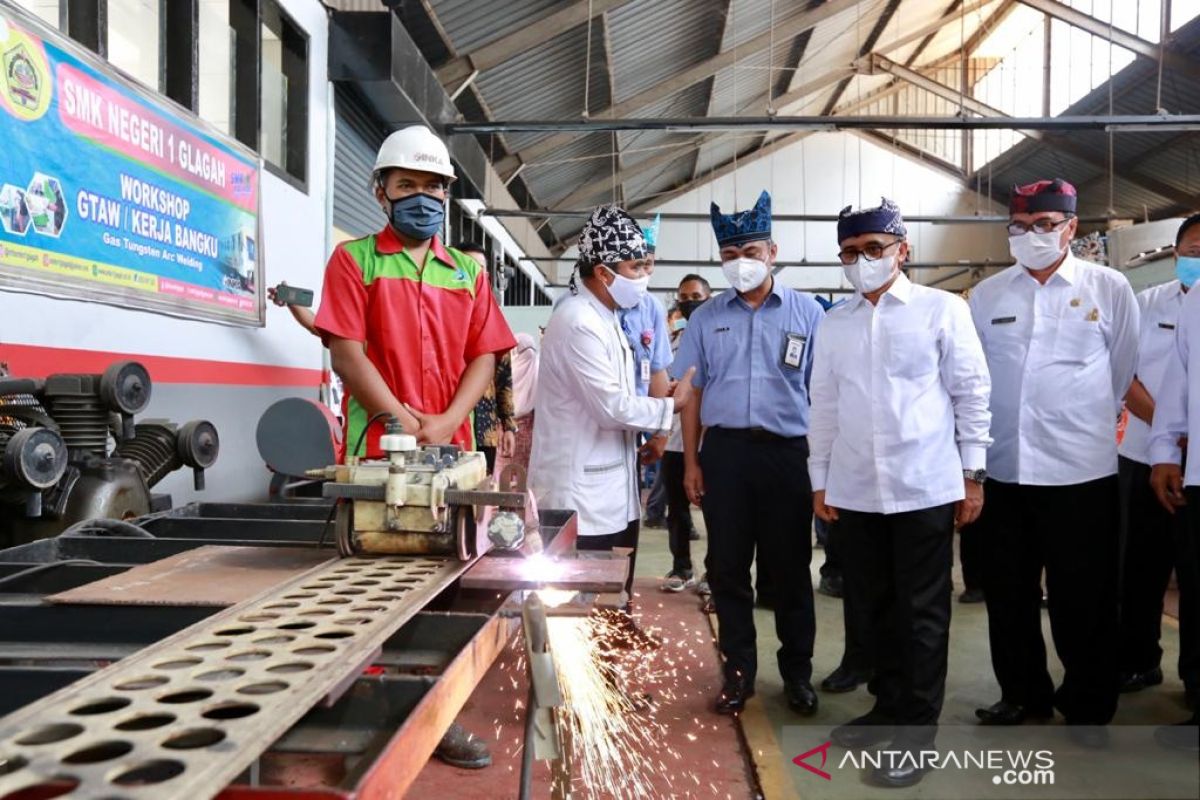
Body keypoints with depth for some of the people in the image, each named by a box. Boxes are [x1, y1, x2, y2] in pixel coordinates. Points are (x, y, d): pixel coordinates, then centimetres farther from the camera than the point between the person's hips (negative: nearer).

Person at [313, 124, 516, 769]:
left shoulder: (467, 270, 14)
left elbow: (483, 355, 8)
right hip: (379, 448, -4)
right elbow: (346, 352, -6)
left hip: (452, 447, 4)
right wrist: (403, 423, -13)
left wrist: (445, 422, -8)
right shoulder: (355, 259, 3)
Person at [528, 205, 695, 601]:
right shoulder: (579, 323, -19)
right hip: (582, 497, -10)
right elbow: (612, 406, -21)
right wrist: (671, 406, -8)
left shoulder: (606, 318, 13)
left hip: (612, 492, 10)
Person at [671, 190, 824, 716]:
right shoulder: (706, 318, 8)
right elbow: (692, 393, 9)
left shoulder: (806, 312, 3)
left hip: (788, 452, -1)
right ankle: (738, 670, 24)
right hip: (724, 450, 2)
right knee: (727, 567, 8)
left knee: (790, 566, 9)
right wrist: (691, 462, 5)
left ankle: (797, 671, 27)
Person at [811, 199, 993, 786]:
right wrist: (820, 480, 11)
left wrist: (973, 474, -2)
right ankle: (889, 706, 31)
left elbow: (972, 393, 1)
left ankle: (916, 731, 17)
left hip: (924, 488, -3)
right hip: (854, 491, 4)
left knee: (922, 613, 5)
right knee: (875, 607, 14)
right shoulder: (834, 323, 9)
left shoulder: (942, 310, 0)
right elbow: (824, 405, 12)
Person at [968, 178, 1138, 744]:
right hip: (1002, 468, 3)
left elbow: (1124, 372, 6)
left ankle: (1088, 707, 26)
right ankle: (1022, 693, 31)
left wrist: (1086, 422, 12)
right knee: (1008, 593, 13)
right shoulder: (986, 296, 5)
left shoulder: (1108, 288, -1)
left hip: (1081, 469, -3)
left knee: (1083, 597, 8)